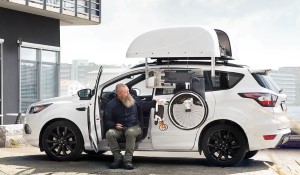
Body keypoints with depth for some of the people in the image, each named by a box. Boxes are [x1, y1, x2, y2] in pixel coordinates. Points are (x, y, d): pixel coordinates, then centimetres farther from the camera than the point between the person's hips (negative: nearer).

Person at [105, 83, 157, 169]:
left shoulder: (133, 99, 3)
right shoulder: (111, 105, -2)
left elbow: (144, 104, 15)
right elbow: (108, 121, 4)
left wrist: (155, 102, -1)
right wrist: (114, 125, -17)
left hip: (134, 127, 0)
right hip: (119, 129, 1)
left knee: (130, 132, -38)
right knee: (109, 133, -31)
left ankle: (128, 160, -32)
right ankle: (118, 158, -18)